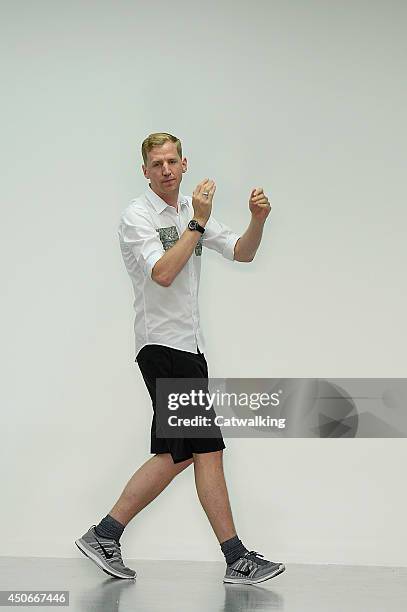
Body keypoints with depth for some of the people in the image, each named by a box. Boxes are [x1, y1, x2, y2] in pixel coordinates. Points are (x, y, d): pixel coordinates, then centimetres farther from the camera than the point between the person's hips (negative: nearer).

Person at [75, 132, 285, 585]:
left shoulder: (191, 211, 16)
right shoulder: (137, 215, -9)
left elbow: (242, 253, 14)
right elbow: (163, 273, -22)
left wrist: (258, 220, -5)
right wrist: (198, 222, -22)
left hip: (186, 343, 9)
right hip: (163, 342, -9)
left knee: (175, 454, 8)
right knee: (208, 449, -9)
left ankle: (104, 535, 12)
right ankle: (237, 559, -4)